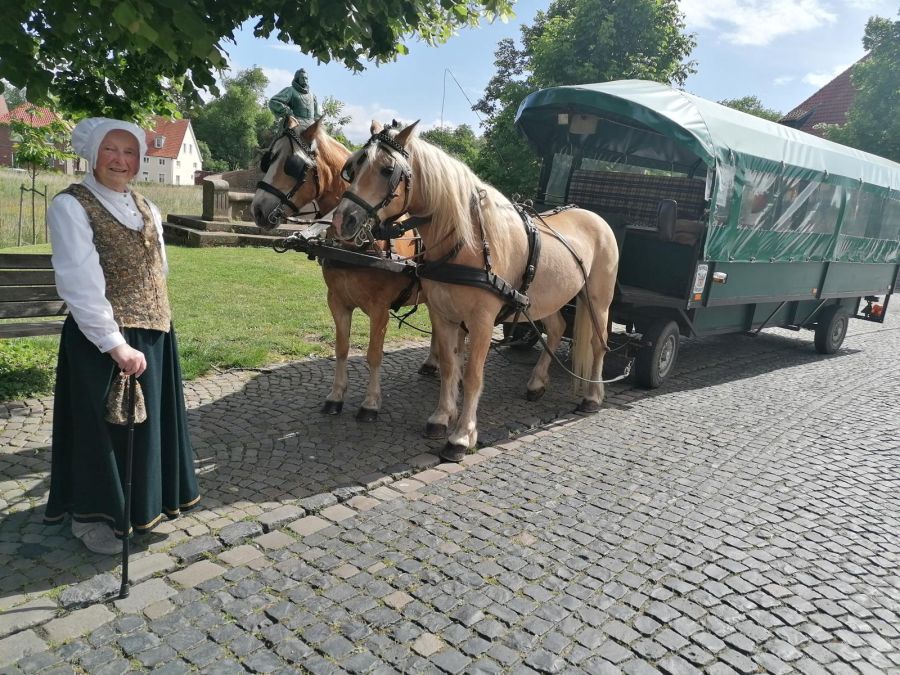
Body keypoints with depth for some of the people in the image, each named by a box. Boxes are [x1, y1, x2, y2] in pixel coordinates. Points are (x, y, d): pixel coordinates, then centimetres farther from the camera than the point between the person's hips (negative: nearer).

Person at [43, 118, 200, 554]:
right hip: (104, 341, -7)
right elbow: (81, 285, -20)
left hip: (155, 333, 7)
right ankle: (92, 515, 27)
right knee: (105, 426, 6)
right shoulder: (71, 206, -12)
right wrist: (116, 344, -24)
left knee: (149, 421, 18)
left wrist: (153, 320, 10)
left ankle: (144, 501, 39)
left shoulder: (146, 208, 10)